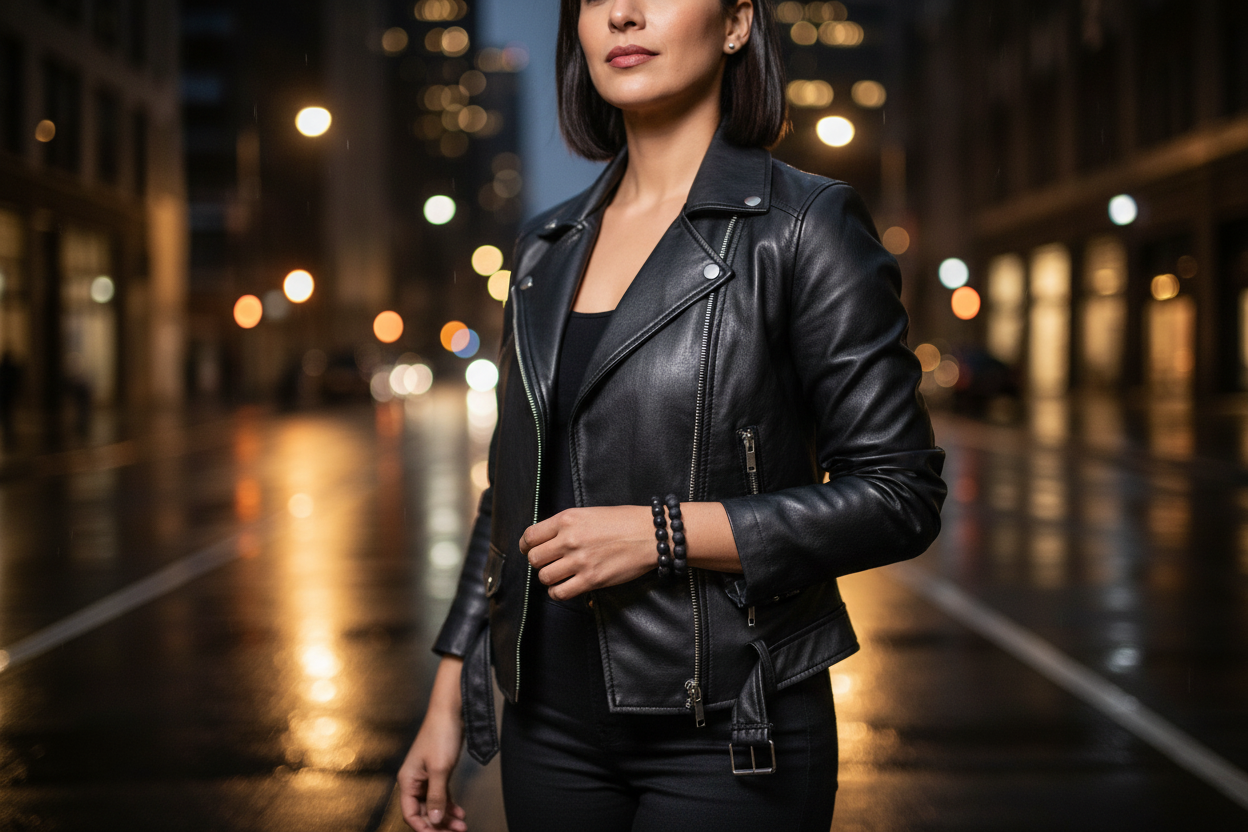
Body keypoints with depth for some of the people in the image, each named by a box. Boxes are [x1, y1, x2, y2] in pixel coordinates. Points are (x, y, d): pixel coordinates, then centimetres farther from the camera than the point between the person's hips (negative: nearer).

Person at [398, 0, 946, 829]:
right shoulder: (548, 246, 9)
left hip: (727, 735, -5)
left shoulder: (805, 225, -8)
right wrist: (450, 698, 12)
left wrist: (662, 534, -19)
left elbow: (901, 496, -12)